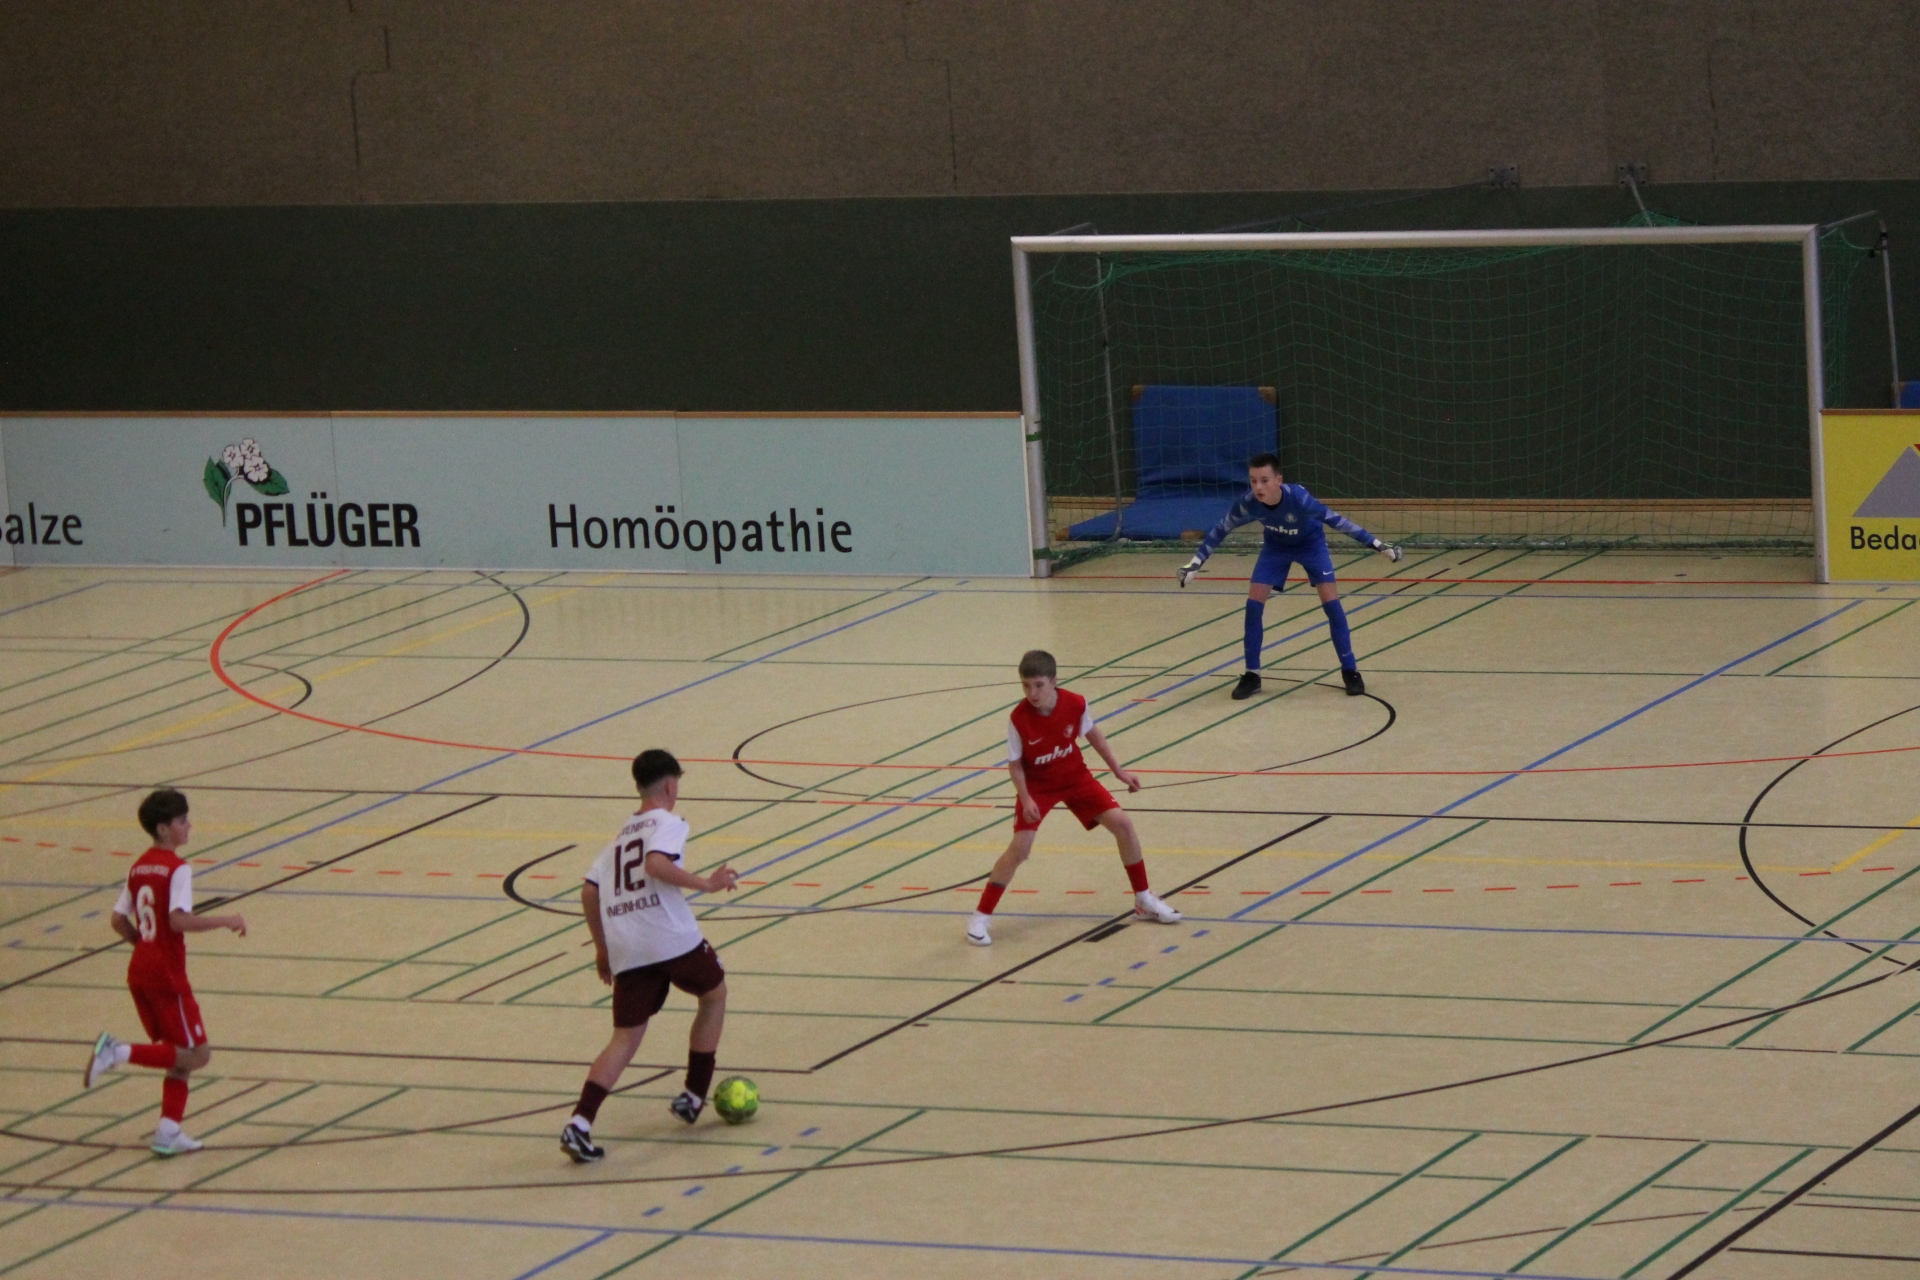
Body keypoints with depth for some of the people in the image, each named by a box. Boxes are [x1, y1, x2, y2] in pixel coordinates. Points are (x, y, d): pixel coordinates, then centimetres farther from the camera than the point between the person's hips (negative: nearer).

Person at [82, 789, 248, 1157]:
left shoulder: (138, 867, 11)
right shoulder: (177, 868, -14)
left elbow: (119, 920, 12)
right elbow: (179, 920, -26)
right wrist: (227, 921, -17)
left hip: (140, 972, 8)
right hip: (167, 975, -8)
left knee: (181, 1056, 16)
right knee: (197, 1054, -2)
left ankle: (169, 1133, 8)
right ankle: (120, 1052, -15)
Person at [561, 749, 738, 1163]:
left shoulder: (621, 835, 22)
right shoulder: (668, 823, 2)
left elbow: (589, 891, 17)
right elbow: (656, 864, -19)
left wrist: (602, 946, 25)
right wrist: (704, 884, -13)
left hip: (626, 951, 5)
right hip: (672, 939, -5)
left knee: (626, 1039, 5)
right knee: (714, 995, 23)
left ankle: (581, 1122, -16)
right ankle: (694, 1097, 24)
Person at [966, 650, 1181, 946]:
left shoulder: (1075, 704, -20)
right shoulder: (1019, 719, -26)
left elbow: (1092, 733, 2)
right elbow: (1015, 764, -13)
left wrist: (1118, 770, 7)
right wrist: (1025, 799, -26)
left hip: (1075, 776, 3)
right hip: (1037, 785, -3)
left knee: (1122, 823, -5)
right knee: (1019, 847, -17)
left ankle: (1144, 901, 13)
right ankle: (981, 917, -3)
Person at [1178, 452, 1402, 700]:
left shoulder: (1298, 497, -41)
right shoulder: (1248, 503, -33)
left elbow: (1335, 519, -35)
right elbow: (1220, 530, -16)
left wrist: (1377, 544, -35)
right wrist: (1196, 562, -11)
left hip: (1310, 542, -2)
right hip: (1276, 546, 2)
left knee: (1331, 602, -11)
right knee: (1254, 603, -7)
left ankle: (1350, 671, 2)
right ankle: (1252, 675, 7)